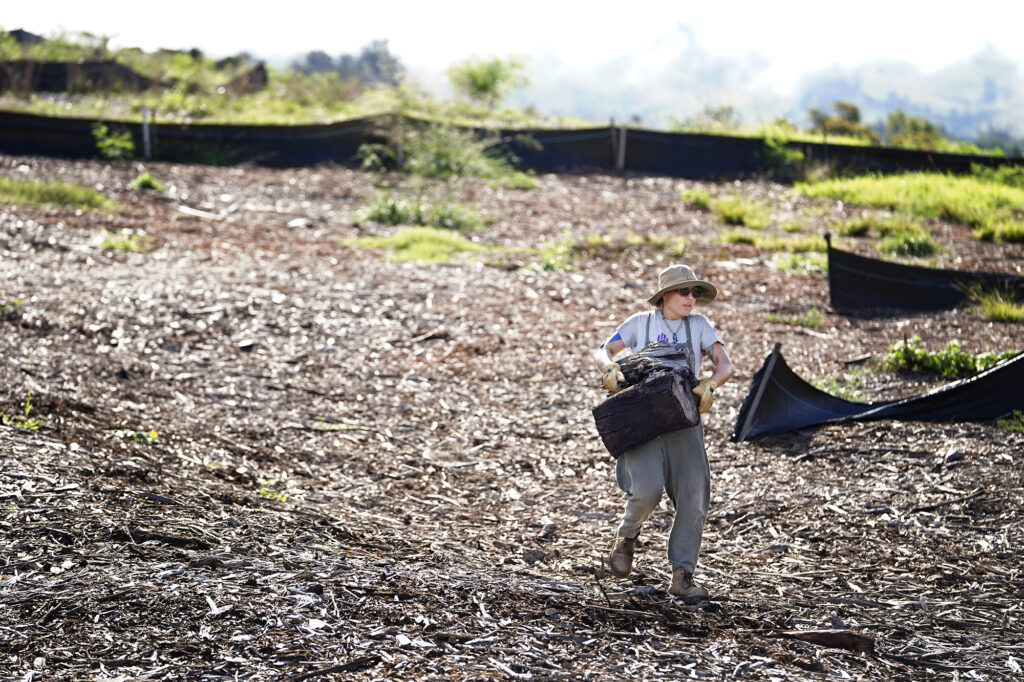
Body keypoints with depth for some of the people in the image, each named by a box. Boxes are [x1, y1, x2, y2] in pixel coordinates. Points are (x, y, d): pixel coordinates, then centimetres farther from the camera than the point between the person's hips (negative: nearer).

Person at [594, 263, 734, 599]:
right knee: (648, 490, -23)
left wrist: (709, 385, -21)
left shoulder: (699, 326, 9)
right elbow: (603, 351, 8)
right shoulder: (641, 323, 7)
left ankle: (682, 577, 5)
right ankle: (627, 535, 10)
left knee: (693, 499, -6)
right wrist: (610, 366, -16)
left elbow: (725, 365, 0)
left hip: (683, 423, 2)